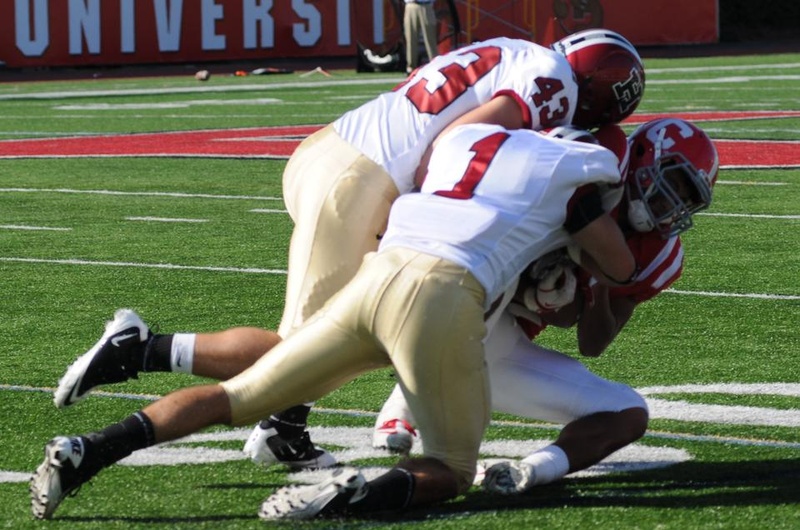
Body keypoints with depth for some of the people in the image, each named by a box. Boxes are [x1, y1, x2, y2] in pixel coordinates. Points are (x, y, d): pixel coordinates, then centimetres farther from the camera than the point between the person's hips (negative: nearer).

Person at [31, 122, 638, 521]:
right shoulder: (573, 172, 15)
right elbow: (620, 268, 22)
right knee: (450, 471, 10)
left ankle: (87, 451, -2)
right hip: (445, 296, -5)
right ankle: (357, 495, -22)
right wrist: (572, 244, 42)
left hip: (375, 272, 5)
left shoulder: (462, 140, 29)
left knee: (237, 398, 15)